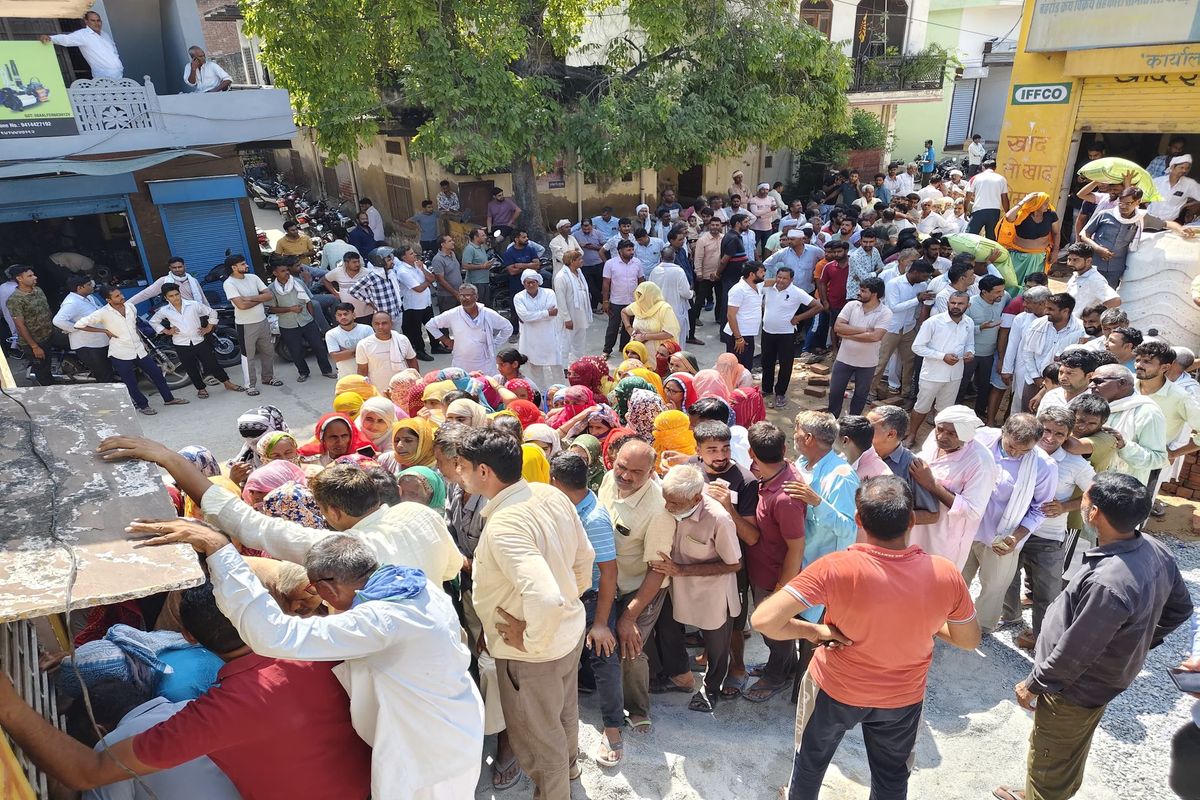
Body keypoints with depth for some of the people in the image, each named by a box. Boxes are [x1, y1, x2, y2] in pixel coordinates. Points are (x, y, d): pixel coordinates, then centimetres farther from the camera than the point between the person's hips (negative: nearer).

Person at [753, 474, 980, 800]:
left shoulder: (836, 569, -34)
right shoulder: (946, 575, -24)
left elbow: (763, 619, -38)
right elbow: (970, 640, -5)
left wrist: (813, 631, -21)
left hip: (835, 690, -2)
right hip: (904, 698, 3)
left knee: (811, 760, 28)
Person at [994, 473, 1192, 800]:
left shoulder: (1108, 583, -40)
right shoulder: (1155, 550, -13)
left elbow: (1074, 653, -28)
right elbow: (1180, 608, 6)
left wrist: (1033, 684, -12)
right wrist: (1141, 641, 17)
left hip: (1074, 690, -9)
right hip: (1106, 678, 9)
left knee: (1048, 762, 17)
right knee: (1071, 752, 30)